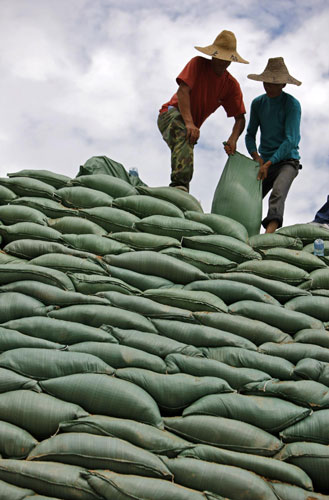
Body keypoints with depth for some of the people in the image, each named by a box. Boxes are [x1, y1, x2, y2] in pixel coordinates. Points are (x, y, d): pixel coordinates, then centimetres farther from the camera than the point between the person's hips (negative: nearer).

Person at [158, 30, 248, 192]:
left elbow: (240, 118, 0)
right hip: (171, 114, -7)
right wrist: (188, 123, -36)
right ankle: (180, 184, -55)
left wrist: (233, 139, -23)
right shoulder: (198, 64, -10)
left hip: (191, 126, 7)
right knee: (184, 132, -38)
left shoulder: (232, 85, 1)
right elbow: (183, 91, -23)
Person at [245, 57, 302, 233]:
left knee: (278, 192, -32)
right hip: (265, 161, 7)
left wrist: (269, 163, -20)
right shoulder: (258, 103, 9)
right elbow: (250, 134, 14)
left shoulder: (292, 104, -8)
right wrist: (256, 157, -6)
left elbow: (291, 140, -14)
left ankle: (270, 230, -50)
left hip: (287, 160, -6)